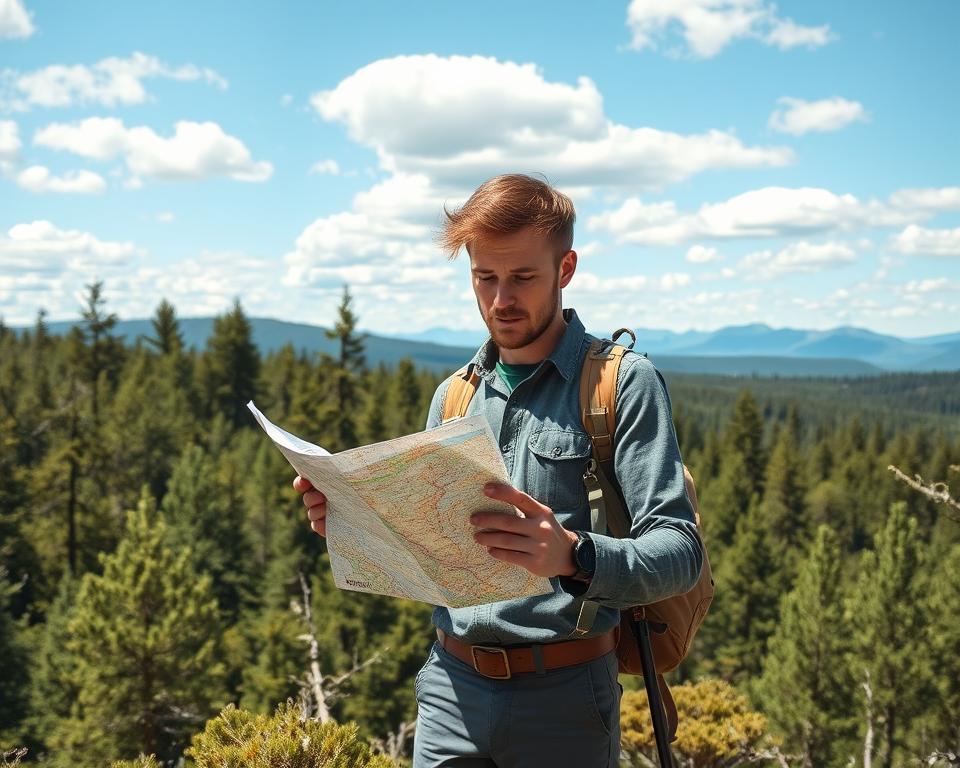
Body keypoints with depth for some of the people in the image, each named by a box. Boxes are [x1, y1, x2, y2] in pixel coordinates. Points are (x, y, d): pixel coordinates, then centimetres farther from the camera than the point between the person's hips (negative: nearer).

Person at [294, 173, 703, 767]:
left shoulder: (624, 384, -7)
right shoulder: (453, 396, 10)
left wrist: (573, 556, -34)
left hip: (563, 696, -4)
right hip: (451, 689, 4)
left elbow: (680, 552, -16)